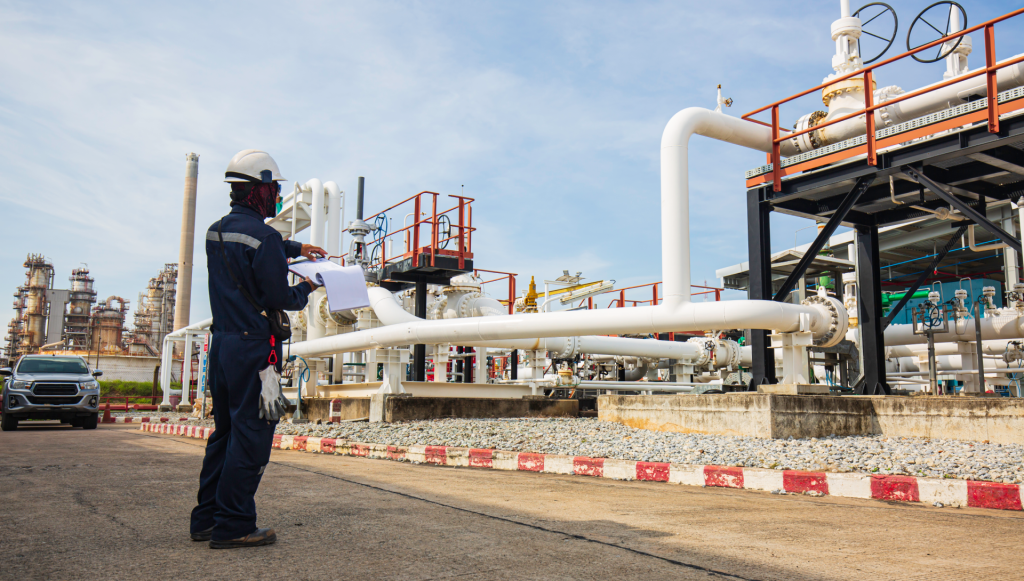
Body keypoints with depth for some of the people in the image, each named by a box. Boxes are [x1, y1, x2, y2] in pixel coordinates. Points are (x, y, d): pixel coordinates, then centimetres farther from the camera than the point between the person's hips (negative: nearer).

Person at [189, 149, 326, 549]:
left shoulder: (216, 231, 12)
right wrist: (306, 289, 5)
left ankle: (206, 518, 23)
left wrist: (295, 248, 33)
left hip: (221, 343, 9)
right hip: (252, 347, -9)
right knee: (251, 436, -2)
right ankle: (232, 526, 2)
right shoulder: (262, 236, -15)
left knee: (225, 431, 17)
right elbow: (279, 299, -14)